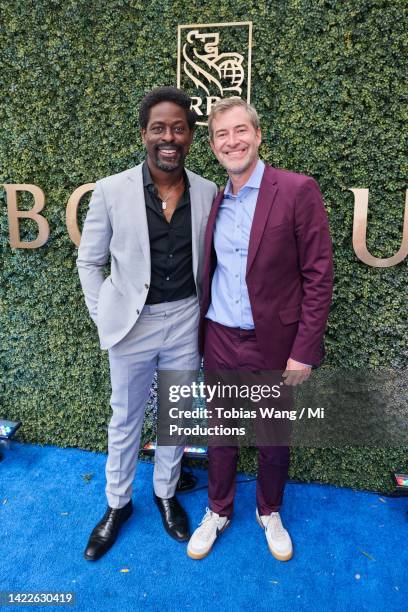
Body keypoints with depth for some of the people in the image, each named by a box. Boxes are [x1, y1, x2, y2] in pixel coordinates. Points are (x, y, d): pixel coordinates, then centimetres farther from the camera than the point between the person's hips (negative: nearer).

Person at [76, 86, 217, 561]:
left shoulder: (208, 193, -5)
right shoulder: (111, 191, -11)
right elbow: (89, 262, -2)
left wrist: (203, 313, 6)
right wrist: (104, 319, -4)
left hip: (185, 324, 2)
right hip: (132, 324, -1)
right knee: (125, 420, 17)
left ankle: (165, 494, 44)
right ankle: (117, 503, 41)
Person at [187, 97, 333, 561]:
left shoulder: (297, 191, -11)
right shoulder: (214, 201, 5)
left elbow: (318, 276, -12)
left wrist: (304, 350, -13)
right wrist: (200, 335, 10)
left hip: (274, 345, -3)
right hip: (219, 341, 4)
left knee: (274, 439, 16)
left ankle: (269, 513, 43)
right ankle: (218, 511, 42)